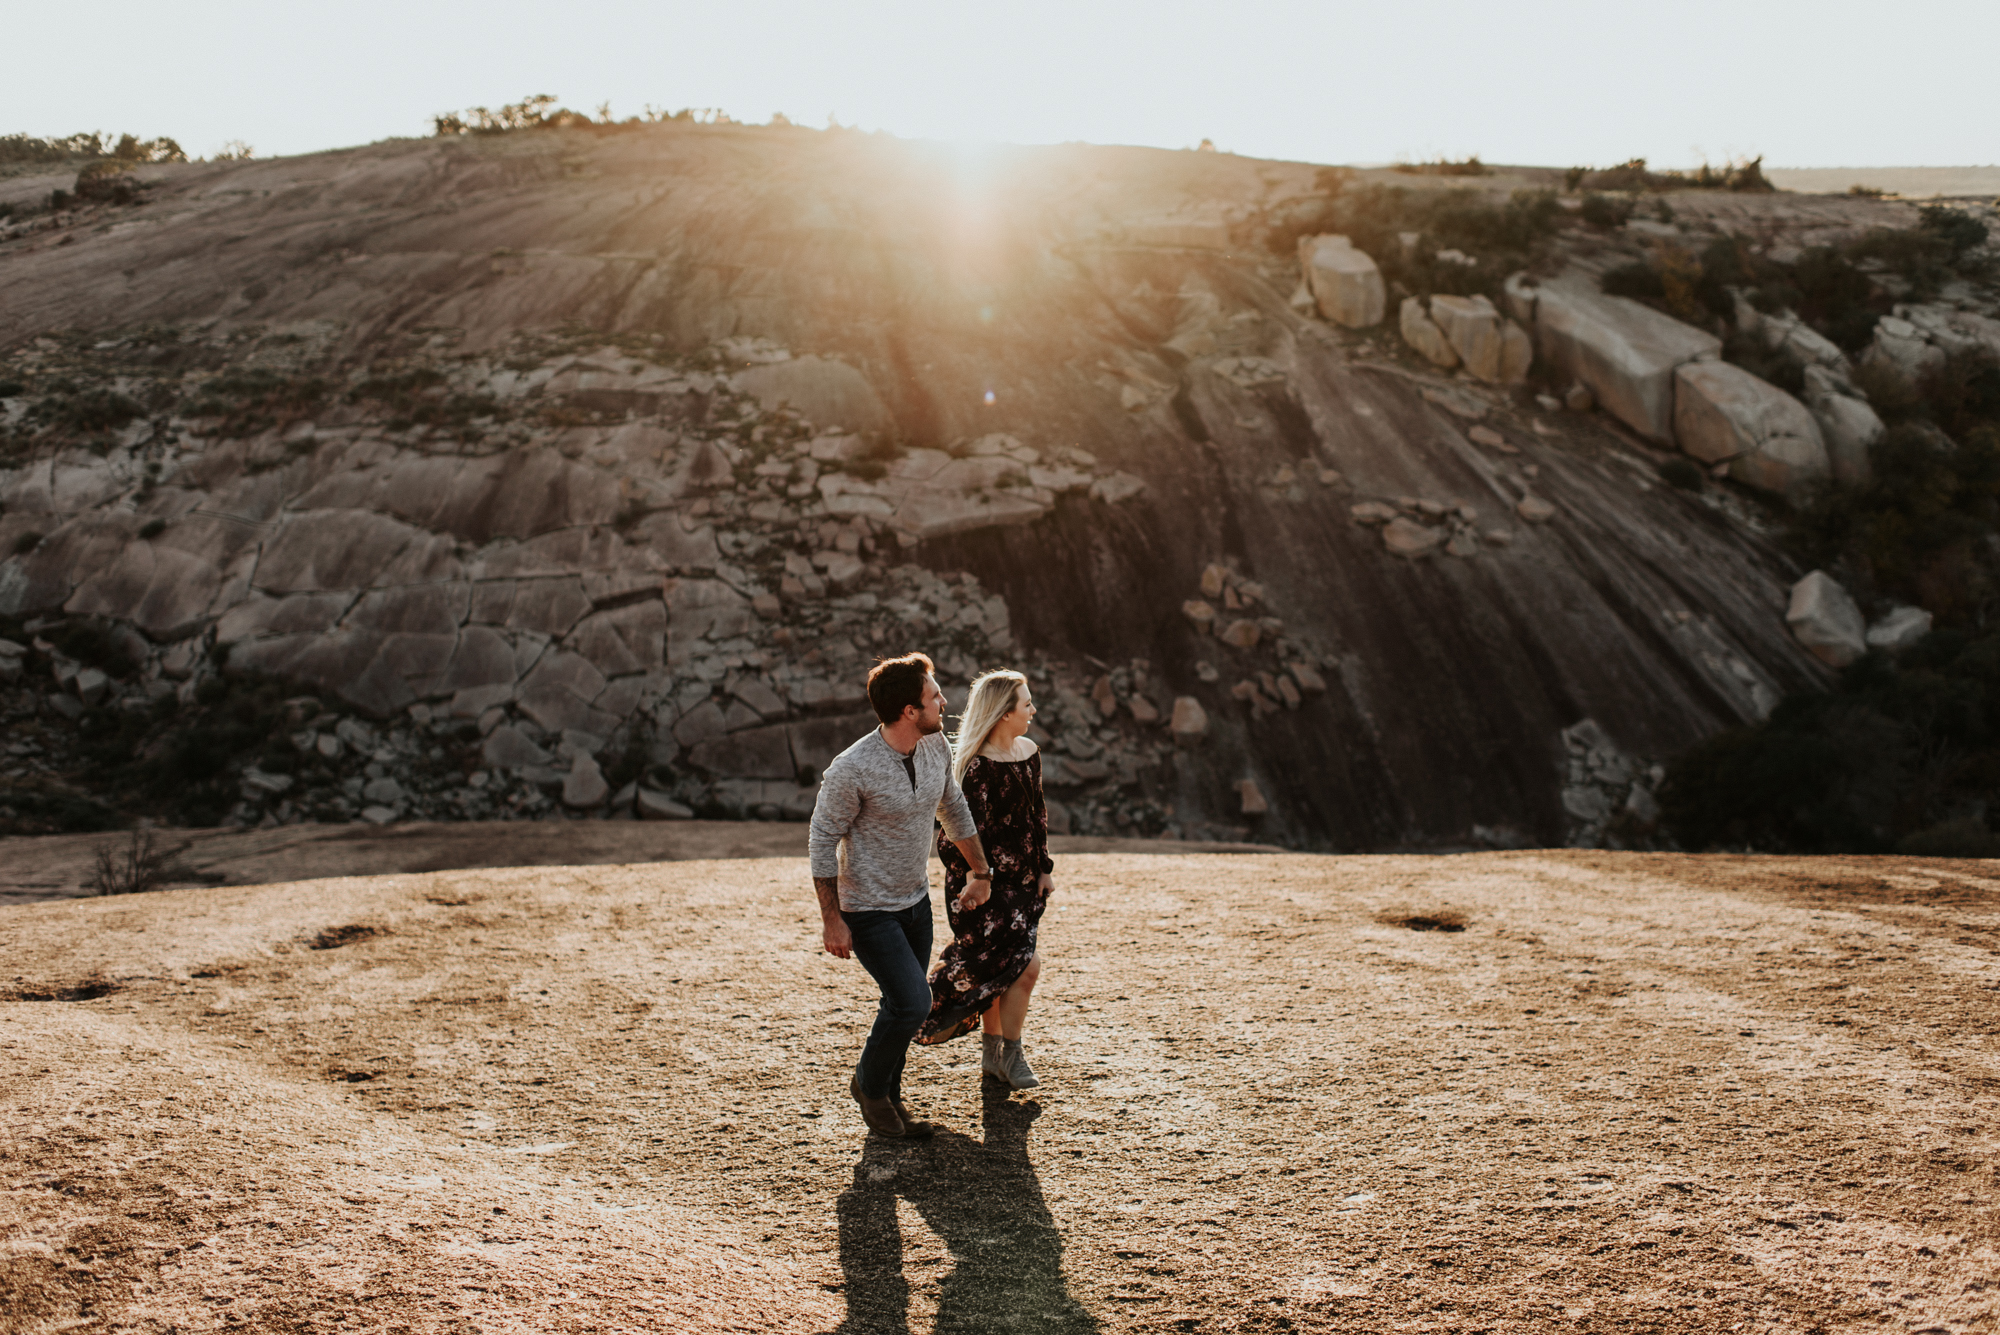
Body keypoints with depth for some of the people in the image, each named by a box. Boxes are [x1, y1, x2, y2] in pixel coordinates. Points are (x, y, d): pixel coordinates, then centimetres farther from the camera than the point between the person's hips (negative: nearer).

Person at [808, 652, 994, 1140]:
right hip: (869, 910, -7)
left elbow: (954, 810, 13)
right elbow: (822, 840, -16)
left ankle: (889, 1095, 36)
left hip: (917, 900, 7)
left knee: (904, 1004, 14)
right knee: (912, 1003, -13)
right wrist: (831, 919, -15)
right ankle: (869, 1085, 14)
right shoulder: (852, 769, -26)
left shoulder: (936, 746, -5)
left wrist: (979, 870, 20)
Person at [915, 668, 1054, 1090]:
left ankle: (991, 1053, 27)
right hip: (982, 880, -7)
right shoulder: (976, 764, -18)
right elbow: (973, 829, -18)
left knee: (999, 967, 14)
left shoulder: (1029, 752, 7)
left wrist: (1044, 868, 13)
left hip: (1020, 877, 7)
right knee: (1025, 963, -11)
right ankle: (1010, 1056, 5)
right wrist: (978, 880, -19)